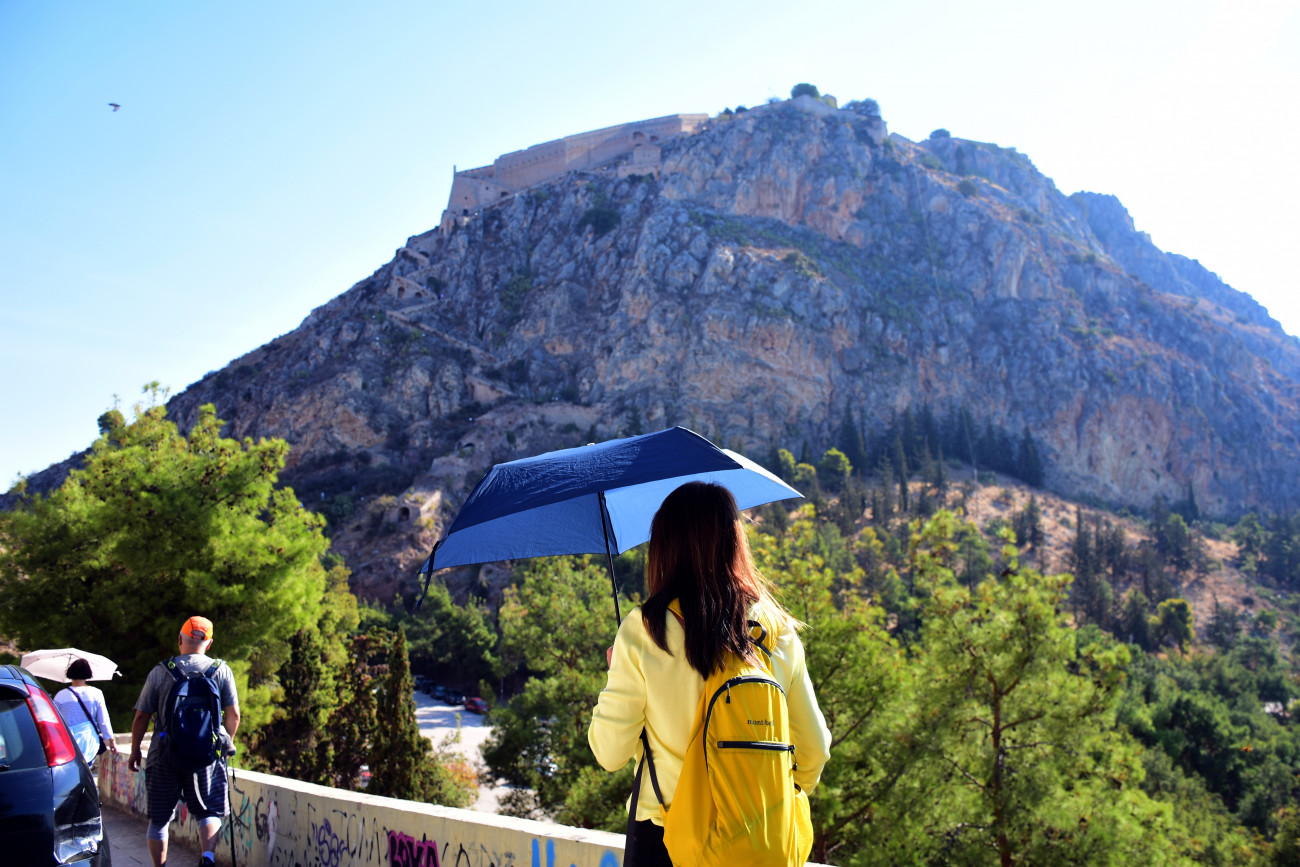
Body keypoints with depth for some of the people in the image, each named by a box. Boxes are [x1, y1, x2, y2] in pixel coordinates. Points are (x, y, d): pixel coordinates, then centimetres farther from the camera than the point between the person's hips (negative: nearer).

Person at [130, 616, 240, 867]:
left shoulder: (160, 672, -1)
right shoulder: (221, 670, 0)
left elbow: (141, 716, 2)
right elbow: (233, 715, 1)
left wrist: (135, 751, 15)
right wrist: (226, 745, 17)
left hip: (165, 754, 0)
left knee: (159, 818, 13)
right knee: (209, 812, 10)